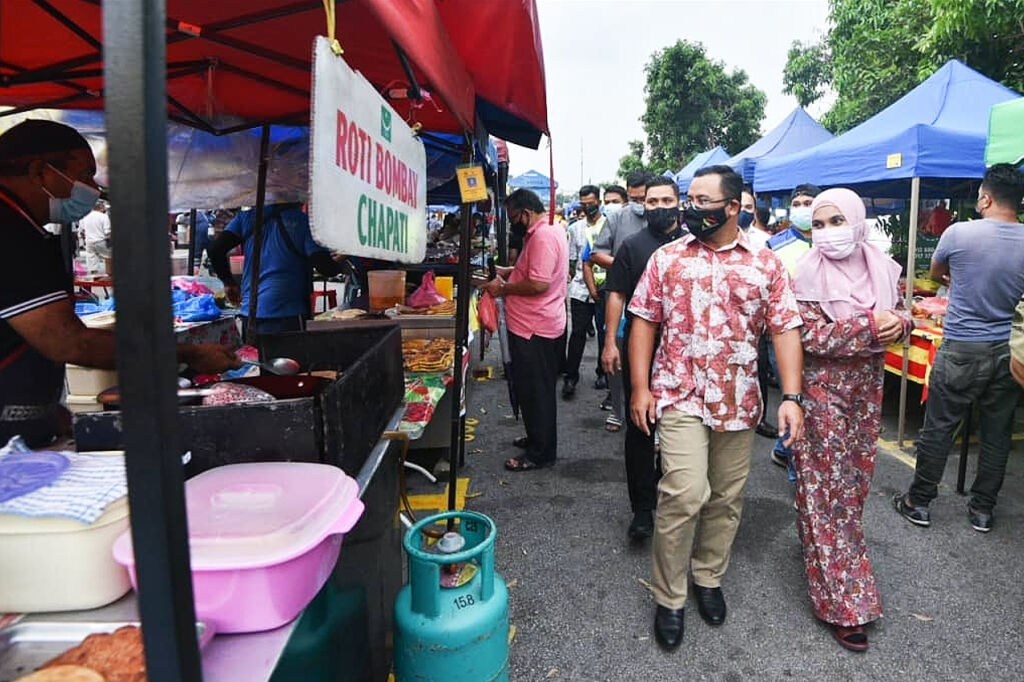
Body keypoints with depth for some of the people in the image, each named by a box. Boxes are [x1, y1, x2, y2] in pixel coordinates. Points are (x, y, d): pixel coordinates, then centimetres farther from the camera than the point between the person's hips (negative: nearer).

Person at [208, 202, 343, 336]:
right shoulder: (303, 221, -6)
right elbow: (325, 266, -13)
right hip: (287, 314, -5)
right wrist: (341, 263, 9)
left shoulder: (247, 217, 8)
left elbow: (214, 249, 3)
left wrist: (228, 282, 17)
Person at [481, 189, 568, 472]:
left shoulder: (544, 236, -20)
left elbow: (538, 284, -28)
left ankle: (540, 453, 11)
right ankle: (537, 438, 34)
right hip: (536, 325, 11)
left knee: (535, 392, 0)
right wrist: (507, 272, 12)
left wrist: (503, 288, -15)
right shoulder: (548, 230, 14)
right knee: (534, 389, 21)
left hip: (534, 330, -11)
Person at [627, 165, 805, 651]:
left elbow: (785, 331, 1)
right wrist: (640, 387, -4)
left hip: (738, 401, 2)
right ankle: (668, 598, 7)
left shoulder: (766, 264, 3)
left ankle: (708, 578, 35)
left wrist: (792, 396, -9)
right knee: (685, 494, -12)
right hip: (680, 397, -2)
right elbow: (644, 322, 3)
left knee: (727, 498, 13)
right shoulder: (667, 258, 2)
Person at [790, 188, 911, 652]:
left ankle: (821, 547, 42)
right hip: (824, 391, -6)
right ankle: (844, 602, 8)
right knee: (828, 488, -1)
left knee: (856, 478, 17)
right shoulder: (808, 274, -13)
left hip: (867, 388, 6)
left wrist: (900, 324, -12)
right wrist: (871, 326, -22)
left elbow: (900, 316, 10)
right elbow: (812, 337, -20)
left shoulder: (882, 268, 3)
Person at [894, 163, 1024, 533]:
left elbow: (936, 273, 6)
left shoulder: (959, 233, -13)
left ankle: (919, 502, 17)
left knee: (938, 429, 6)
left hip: (962, 350, -4)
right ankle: (982, 509, 26)